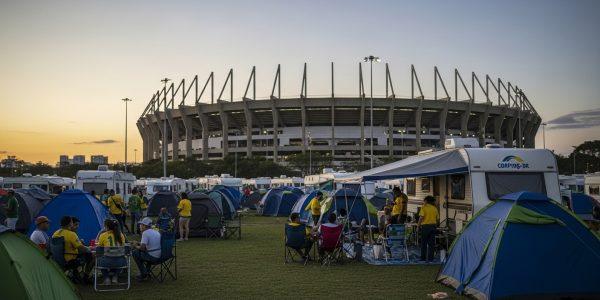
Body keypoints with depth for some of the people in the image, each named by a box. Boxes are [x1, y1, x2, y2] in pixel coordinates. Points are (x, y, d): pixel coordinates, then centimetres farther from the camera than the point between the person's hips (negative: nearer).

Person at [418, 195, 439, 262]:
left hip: (425, 226, -4)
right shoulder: (435, 208, 10)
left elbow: (421, 217, -13)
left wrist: (419, 225, -6)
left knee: (424, 243, 5)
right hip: (433, 226, 4)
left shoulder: (424, 207, -3)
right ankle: (430, 258, 5)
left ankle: (423, 257, 6)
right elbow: (438, 219, 10)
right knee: (431, 243, 6)